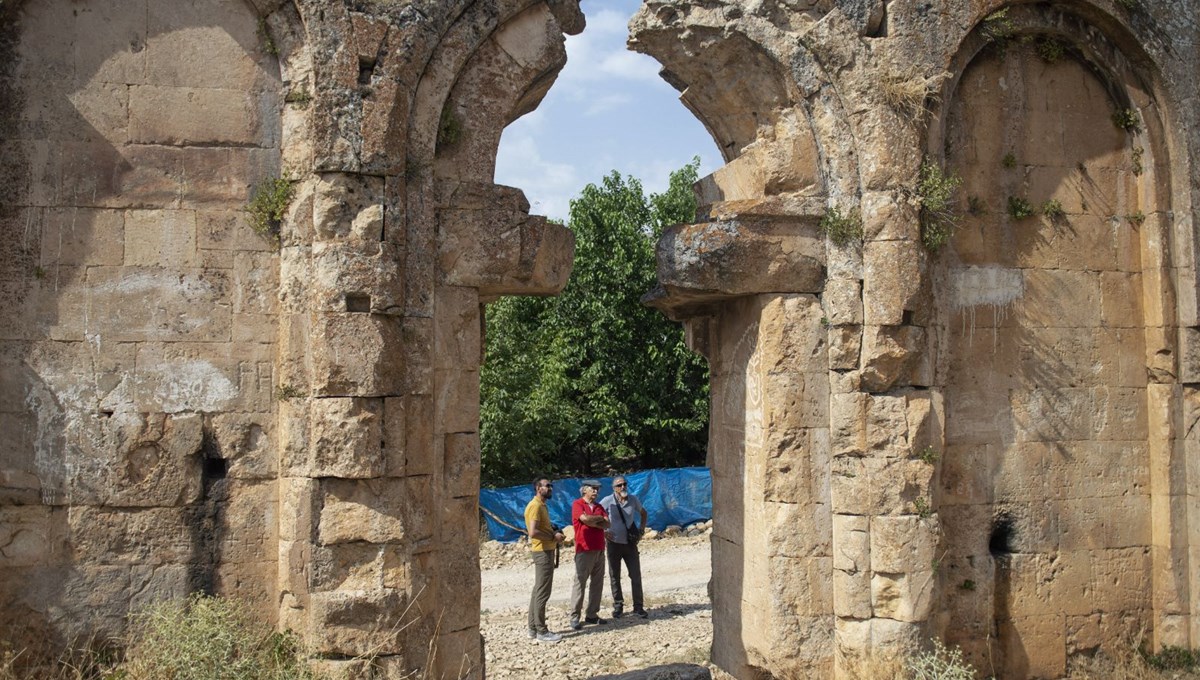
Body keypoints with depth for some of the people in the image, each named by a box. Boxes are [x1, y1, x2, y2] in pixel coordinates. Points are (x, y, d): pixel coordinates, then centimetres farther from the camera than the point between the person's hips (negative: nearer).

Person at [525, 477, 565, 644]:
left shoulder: (542, 505, 16)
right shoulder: (535, 506, -16)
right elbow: (533, 532, -26)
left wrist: (554, 531, 7)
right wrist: (553, 536, -16)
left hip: (546, 551, 11)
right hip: (542, 552, -11)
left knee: (538, 590, 14)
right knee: (542, 592, -7)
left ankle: (533, 628, 20)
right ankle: (541, 631, -3)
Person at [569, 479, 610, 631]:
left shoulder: (599, 506, 16)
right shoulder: (578, 504, -3)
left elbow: (607, 524, 3)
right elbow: (585, 518, -20)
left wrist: (592, 522, -10)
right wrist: (600, 518, -4)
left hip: (599, 550, 7)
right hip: (584, 550, -7)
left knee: (597, 583, 7)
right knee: (580, 582, -6)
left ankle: (592, 615, 13)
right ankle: (574, 617, -3)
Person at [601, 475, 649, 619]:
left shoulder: (633, 500, -1)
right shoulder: (608, 501, -10)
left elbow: (643, 513, 18)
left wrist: (642, 528, 5)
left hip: (630, 543, 2)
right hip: (614, 543, -2)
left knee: (636, 575, 2)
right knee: (614, 577, 6)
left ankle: (638, 607, 11)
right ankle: (618, 606, 18)